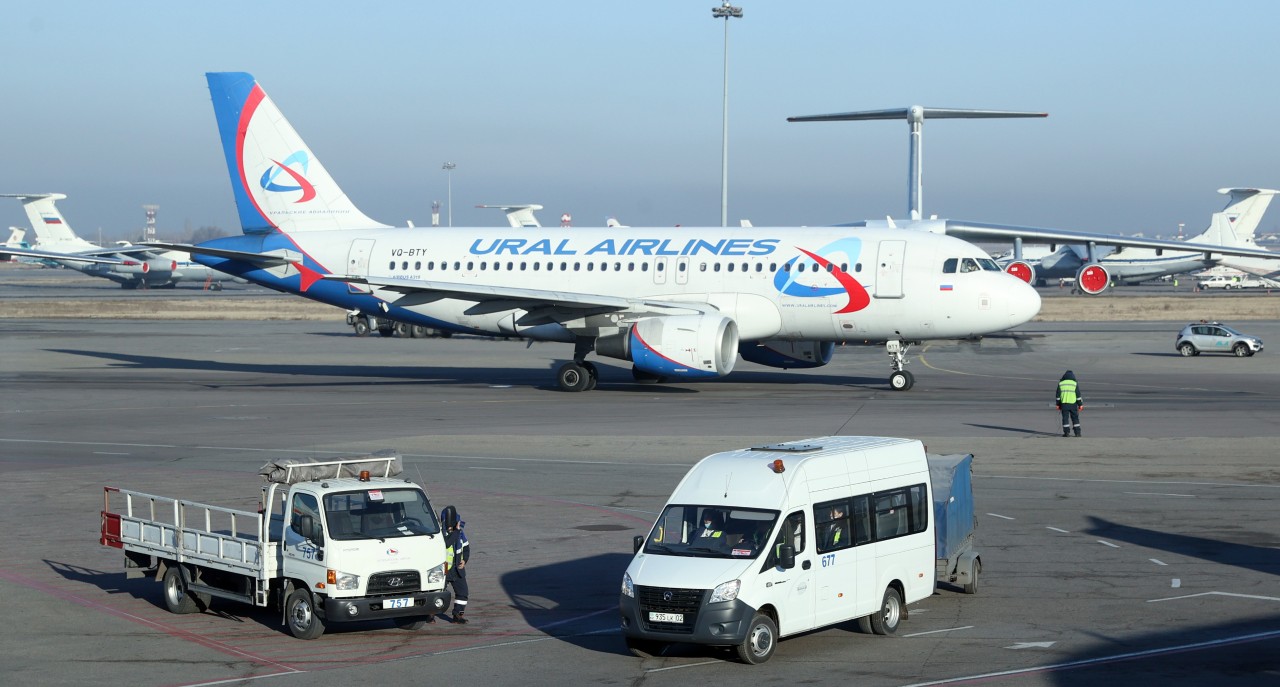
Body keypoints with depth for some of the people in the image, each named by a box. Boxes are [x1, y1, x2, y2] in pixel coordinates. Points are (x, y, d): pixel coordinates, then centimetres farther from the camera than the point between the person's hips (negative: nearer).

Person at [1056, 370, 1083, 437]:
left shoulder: (1060, 383, 5)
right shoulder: (1075, 383, 0)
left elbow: (1058, 395, 6)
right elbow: (1078, 394, 0)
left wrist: (1058, 404, 11)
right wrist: (1080, 404, 4)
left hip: (1064, 403, 1)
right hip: (1073, 403, -1)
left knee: (1065, 418, 3)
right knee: (1075, 418, 7)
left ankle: (1066, 432, -2)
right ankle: (1077, 432, 6)